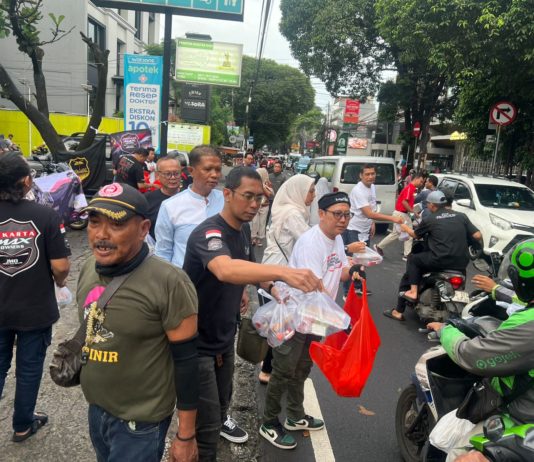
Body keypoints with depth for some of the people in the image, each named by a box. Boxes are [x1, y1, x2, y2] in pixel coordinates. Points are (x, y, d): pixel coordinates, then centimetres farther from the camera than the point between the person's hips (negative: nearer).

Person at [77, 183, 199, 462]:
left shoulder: (168, 283, -23)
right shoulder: (88, 270, -2)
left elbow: (187, 362, -18)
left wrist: (186, 437, -14)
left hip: (140, 422, -6)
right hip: (95, 409, 7)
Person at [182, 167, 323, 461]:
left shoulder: (243, 228, 1)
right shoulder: (209, 233, -27)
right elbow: (225, 270, -49)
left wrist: (270, 285, 0)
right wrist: (283, 271, -62)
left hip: (224, 335, 8)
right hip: (197, 341, -8)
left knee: (222, 399, 28)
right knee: (206, 425, -3)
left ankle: (220, 420, 55)